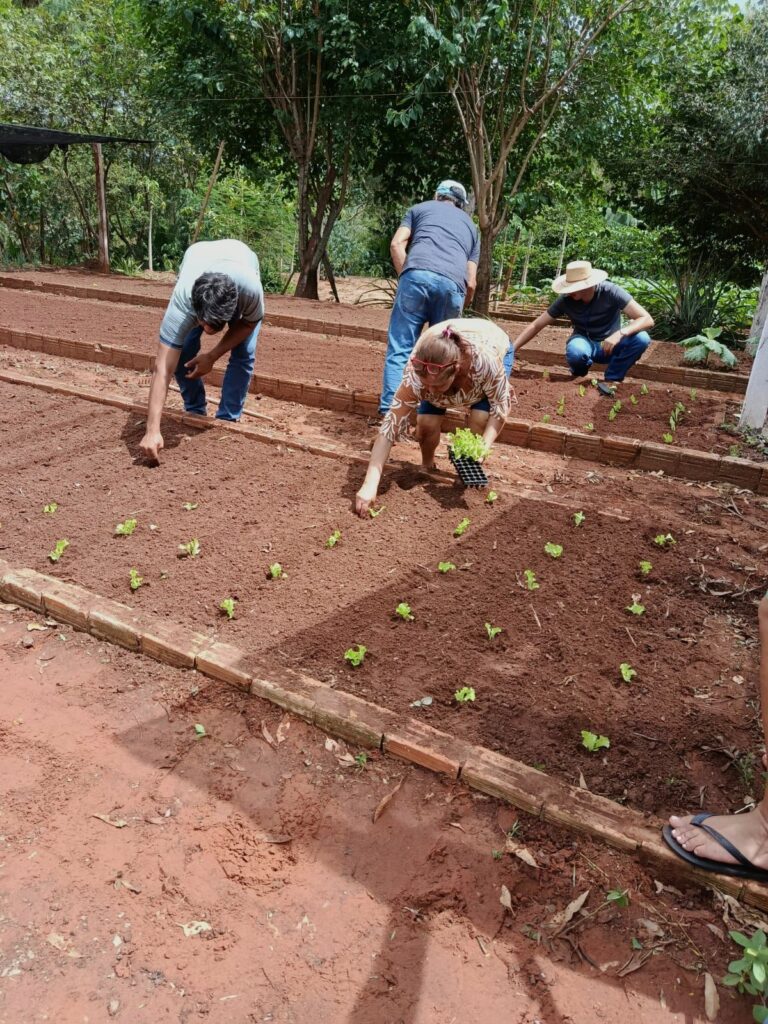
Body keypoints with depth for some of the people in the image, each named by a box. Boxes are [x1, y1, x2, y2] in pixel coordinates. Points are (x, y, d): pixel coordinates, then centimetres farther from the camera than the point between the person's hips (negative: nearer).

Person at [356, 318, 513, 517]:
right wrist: (370, 485, -48)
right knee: (426, 423, -18)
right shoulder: (415, 374, -41)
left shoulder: (486, 359, -46)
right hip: (442, 361, 1)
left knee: (480, 419, -24)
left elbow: (500, 406, -28)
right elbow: (389, 427, -39)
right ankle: (427, 467, 12)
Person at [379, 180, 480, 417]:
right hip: (453, 284, 2)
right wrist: (461, 307, 36)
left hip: (418, 274, -2)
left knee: (400, 348, -1)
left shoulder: (420, 208, 30)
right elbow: (471, 283, 24)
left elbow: (397, 244, 11)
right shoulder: (471, 226, 35)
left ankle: (390, 411, -10)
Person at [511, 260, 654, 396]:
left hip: (611, 344, 0)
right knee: (575, 350, -38)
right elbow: (536, 326, -11)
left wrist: (620, 333, -44)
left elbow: (647, 319, -27)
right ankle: (579, 376, -1)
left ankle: (611, 379, -8)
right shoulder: (566, 300, -19)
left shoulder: (610, 292, -24)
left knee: (641, 338, -31)